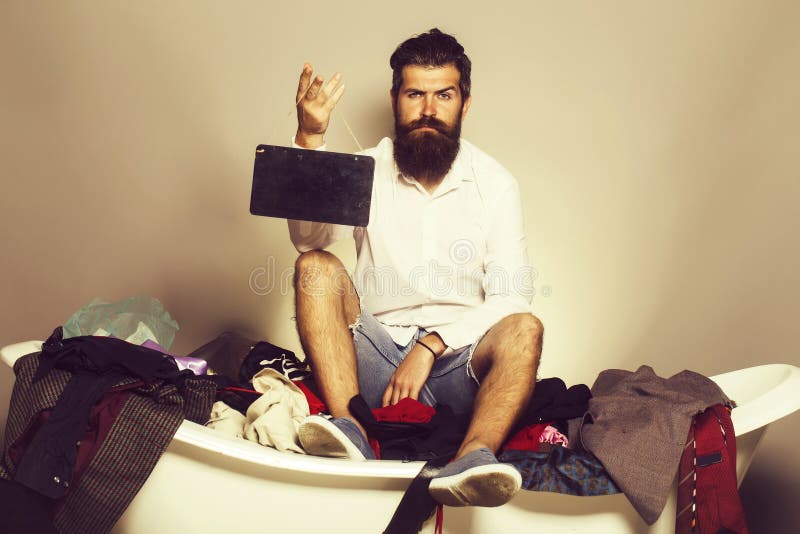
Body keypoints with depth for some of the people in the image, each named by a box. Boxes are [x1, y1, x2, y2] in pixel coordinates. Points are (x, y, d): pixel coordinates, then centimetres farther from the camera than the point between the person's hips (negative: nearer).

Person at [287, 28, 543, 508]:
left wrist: (431, 344, -17)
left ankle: (474, 459, -49)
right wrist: (310, 140, -26)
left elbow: (510, 296, -4)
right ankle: (350, 430, -36)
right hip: (377, 356, 1)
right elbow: (310, 238, -14)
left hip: (458, 361, 0)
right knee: (316, 268, -21)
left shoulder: (495, 183, 4)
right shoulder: (368, 172, 5)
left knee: (524, 329, -28)